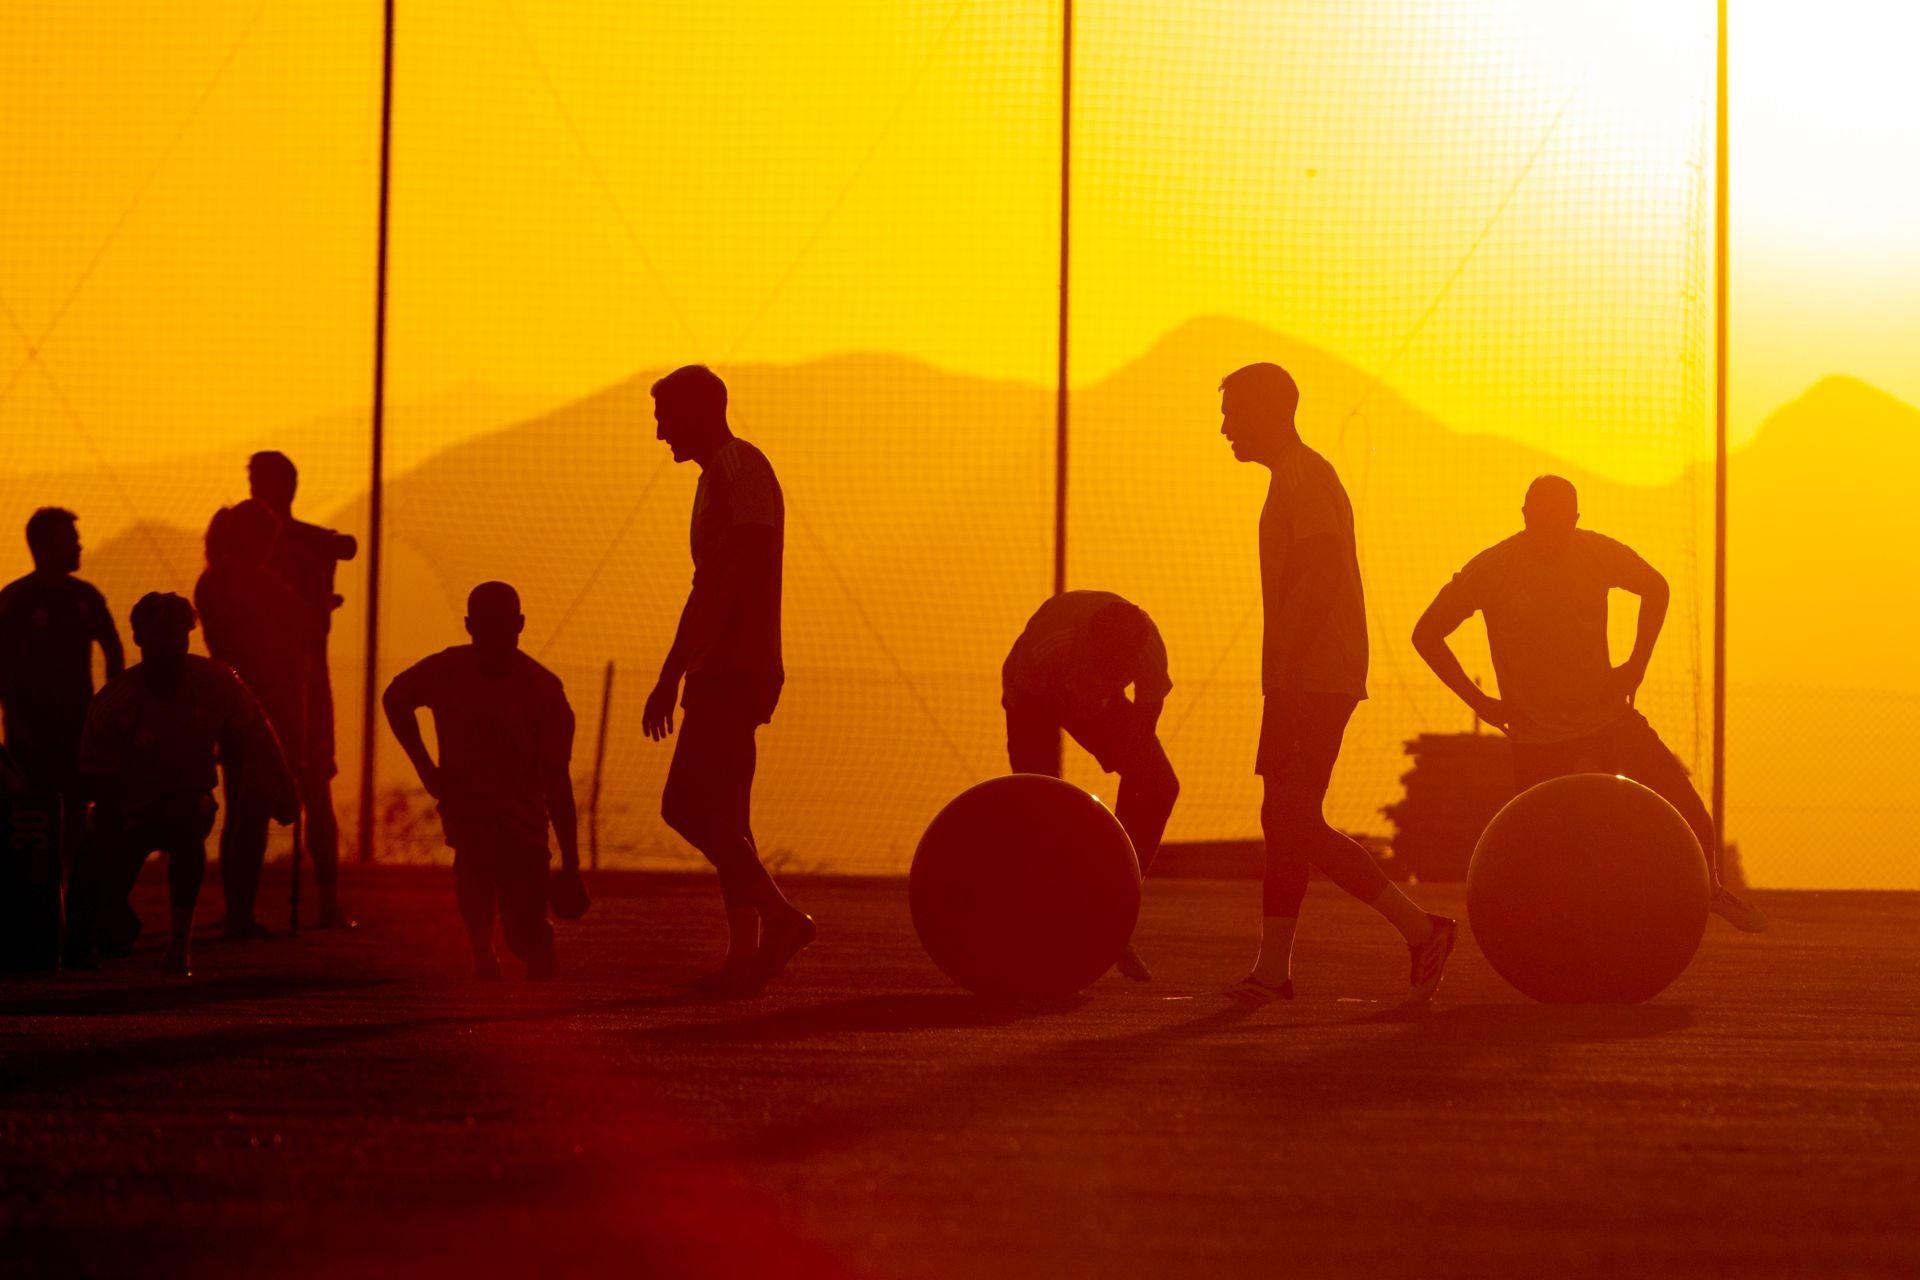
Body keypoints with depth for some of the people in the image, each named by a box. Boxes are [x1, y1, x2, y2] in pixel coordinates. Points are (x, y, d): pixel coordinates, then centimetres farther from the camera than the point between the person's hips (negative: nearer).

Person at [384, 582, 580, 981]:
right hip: (465, 802, 1)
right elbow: (395, 700, 15)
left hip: (522, 816, -1)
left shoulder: (543, 689, -11)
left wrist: (571, 863, -14)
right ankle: (481, 948, -15)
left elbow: (557, 781, -11)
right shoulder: (446, 671, -7)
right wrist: (426, 767, 6)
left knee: (528, 936, -8)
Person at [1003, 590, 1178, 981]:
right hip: (1036, 698, -3)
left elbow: (1141, 735, -26)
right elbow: (1027, 731, -32)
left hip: (1097, 703, 3)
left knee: (1160, 786, -15)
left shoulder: (1149, 653, -33)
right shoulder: (1049, 644, -43)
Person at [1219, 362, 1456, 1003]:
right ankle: (1272, 969, 8)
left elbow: (1320, 578, -21)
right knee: (1284, 822, 8)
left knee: (1294, 823, -11)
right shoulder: (1294, 480, 21)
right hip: (1306, 681, 10)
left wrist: (1286, 669, -23)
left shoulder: (1305, 478, -11)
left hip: (1314, 679, -10)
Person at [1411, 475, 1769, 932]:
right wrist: (1479, 701, -8)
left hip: (1608, 717, 2)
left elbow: (1655, 588, 13)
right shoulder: (1493, 568, -13)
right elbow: (1427, 633, -4)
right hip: (1537, 736, -2)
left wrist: (1636, 665, 3)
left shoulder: (1599, 553, -7)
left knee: (1686, 803, -5)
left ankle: (1711, 889, 19)